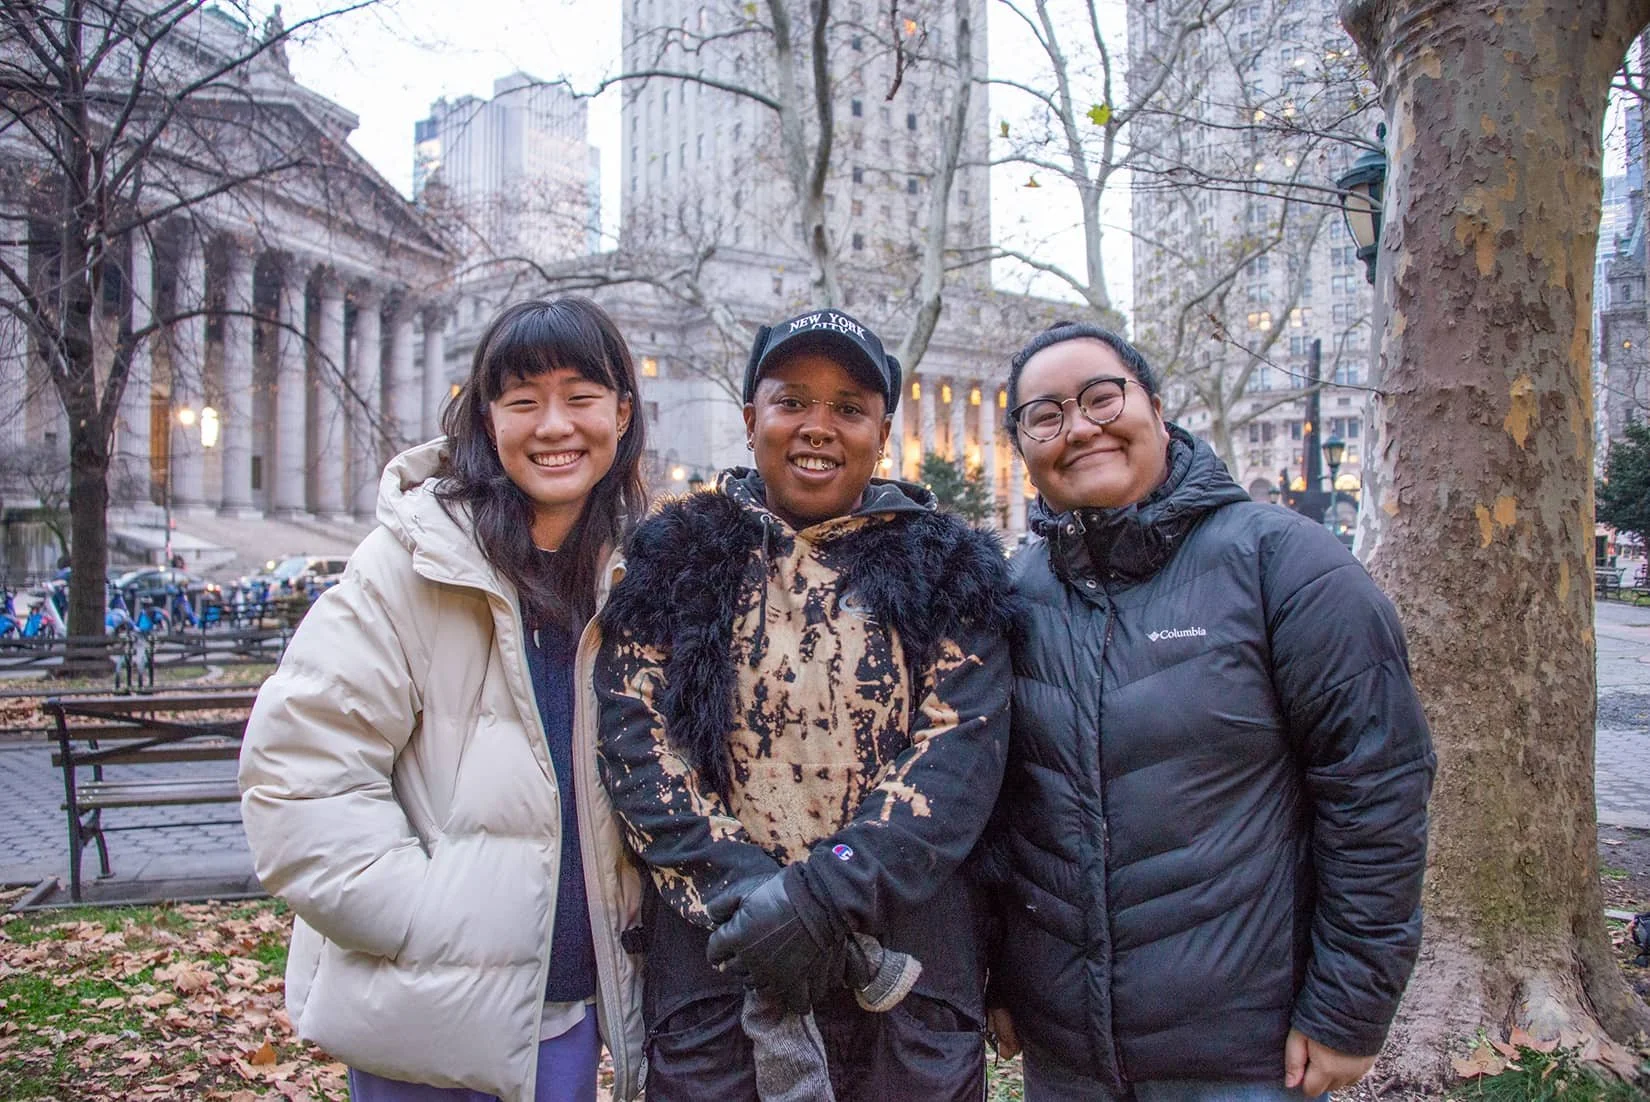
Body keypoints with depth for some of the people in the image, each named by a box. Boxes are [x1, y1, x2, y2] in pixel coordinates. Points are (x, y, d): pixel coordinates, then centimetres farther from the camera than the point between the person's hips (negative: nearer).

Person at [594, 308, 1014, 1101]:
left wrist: (830, 891, -19)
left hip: (910, 965, 1)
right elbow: (634, 739, -4)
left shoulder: (943, 568, 4)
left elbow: (964, 744, -7)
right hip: (713, 962, 0)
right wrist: (745, 894, -17)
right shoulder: (674, 562, 5)